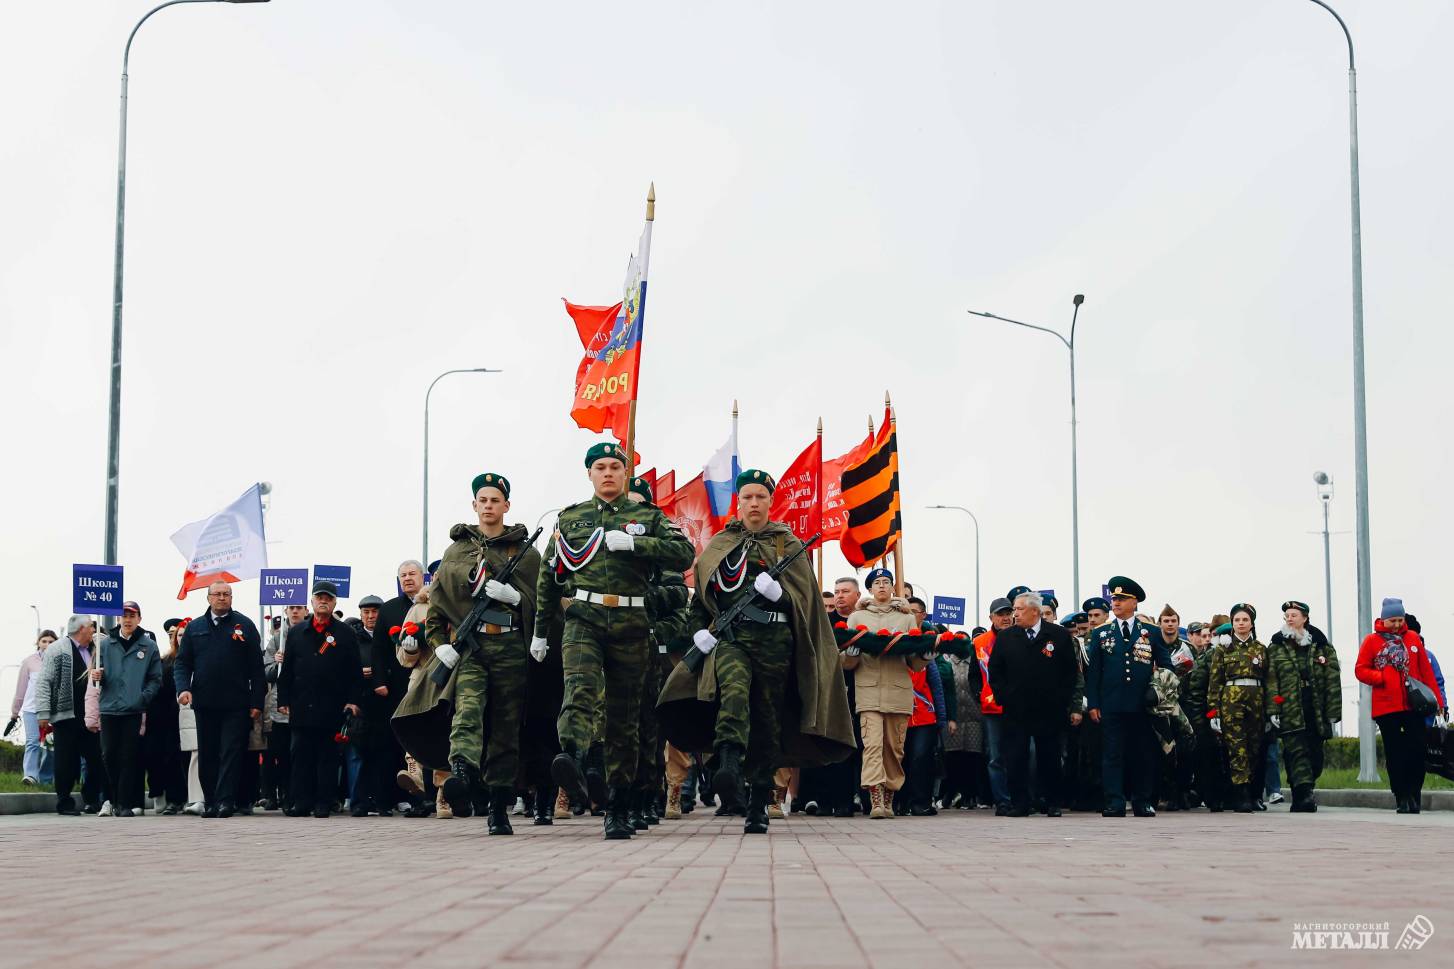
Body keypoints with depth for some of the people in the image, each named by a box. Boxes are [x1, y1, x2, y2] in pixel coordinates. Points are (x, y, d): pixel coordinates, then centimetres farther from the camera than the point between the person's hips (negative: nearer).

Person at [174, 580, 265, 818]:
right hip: (205, 703, 3)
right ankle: (210, 801, 15)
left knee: (231, 753, -7)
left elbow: (256, 666, 1)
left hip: (235, 704, -3)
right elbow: (182, 663, 11)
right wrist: (183, 688, -8)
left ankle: (225, 800, -8)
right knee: (207, 755, 7)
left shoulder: (245, 626, 3)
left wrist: (257, 702, -5)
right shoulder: (194, 628, 11)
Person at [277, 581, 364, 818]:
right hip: (301, 707, 2)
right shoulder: (296, 633, 13)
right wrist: (283, 700, 6)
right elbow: (286, 670, 12)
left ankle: (324, 803, 4)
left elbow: (355, 671, 3)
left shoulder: (346, 634, 6)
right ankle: (301, 801, 7)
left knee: (328, 756, 0)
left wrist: (353, 700, -5)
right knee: (301, 756, 3)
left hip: (332, 709, -2)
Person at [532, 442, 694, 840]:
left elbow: (684, 554, -5)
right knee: (581, 687, -29)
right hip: (583, 618, -1)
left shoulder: (648, 517, 12)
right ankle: (575, 759, -55)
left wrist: (632, 542, -14)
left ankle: (618, 810, 12)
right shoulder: (569, 518, 15)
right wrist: (540, 632, 21)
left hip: (631, 625, 1)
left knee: (623, 718, 5)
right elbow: (549, 578, 21)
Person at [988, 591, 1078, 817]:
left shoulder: (1059, 635, 1)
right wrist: (1003, 697, 0)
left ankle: (1052, 804, 14)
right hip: (1015, 710, 1)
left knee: (1049, 759, 5)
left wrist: (1064, 702, -3)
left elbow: (1071, 672, 3)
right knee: (1015, 760, -2)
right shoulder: (1005, 637, 6)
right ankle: (1019, 804, 3)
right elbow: (995, 671, 10)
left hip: (1049, 711, -1)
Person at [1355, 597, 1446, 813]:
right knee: (1394, 753, 3)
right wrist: (1382, 678, -15)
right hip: (1386, 707, -1)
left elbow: (1426, 672, 9)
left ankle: (1414, 794, 8)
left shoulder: (1413, 638, 9)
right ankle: (1401, 798, 9)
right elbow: (1360, 670, 1)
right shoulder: (1371, 641, 3)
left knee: (1418, 750, -3)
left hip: (1413, 706, 1)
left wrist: (1437, 700, 5)